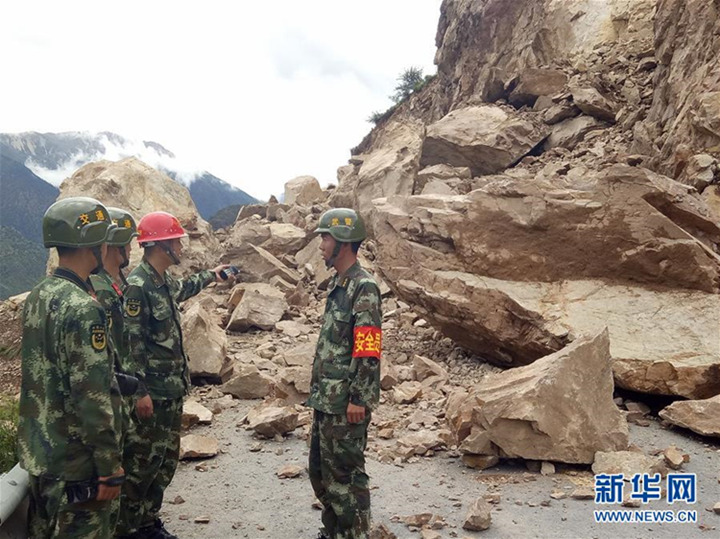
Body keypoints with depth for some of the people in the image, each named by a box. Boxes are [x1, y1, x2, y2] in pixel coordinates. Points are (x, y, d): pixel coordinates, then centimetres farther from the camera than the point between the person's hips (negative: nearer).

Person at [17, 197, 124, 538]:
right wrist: (110, 468, -18)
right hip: (75, 463, -9)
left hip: (37, 453, 9)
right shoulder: (81, 308, -23)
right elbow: (92, 398, -25)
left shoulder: (37, 297, 6)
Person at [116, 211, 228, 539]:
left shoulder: (164, 281, 9)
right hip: (151, 393, -10)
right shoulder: (137, 286, -19)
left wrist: (209, 276, 45)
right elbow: (130, 343, -22)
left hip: (172, 390, 10)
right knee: (141, 463, 0)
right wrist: (139, 392, -22)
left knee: (166, 459, 16)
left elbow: (182, 290, 36)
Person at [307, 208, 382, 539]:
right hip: (325, 400, 10)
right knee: (320, 470, 19)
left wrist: (358, 399, -20)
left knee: (345, 474, 1)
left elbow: (368, 352, -21)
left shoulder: (364, 288, -17)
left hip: (346, 403, -10)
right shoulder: (336, 284, 12)